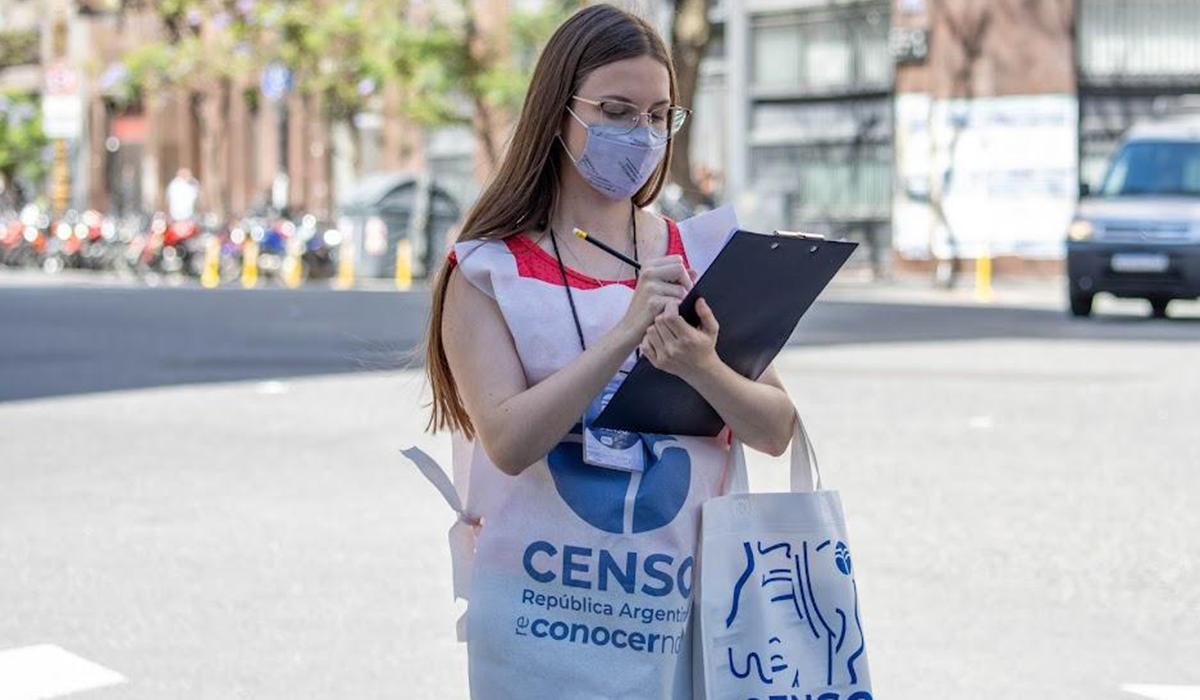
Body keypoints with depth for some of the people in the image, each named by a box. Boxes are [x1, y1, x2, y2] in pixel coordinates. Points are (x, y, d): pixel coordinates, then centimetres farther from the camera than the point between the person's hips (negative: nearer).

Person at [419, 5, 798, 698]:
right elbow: (509, 440, -16)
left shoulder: (703, 257, 5)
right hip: (545, 619, -2)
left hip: (684, 613, 3)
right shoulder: (489, 270, -4)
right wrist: (625, 333, -26)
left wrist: (702, 369, -20)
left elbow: (776, 430, 1)